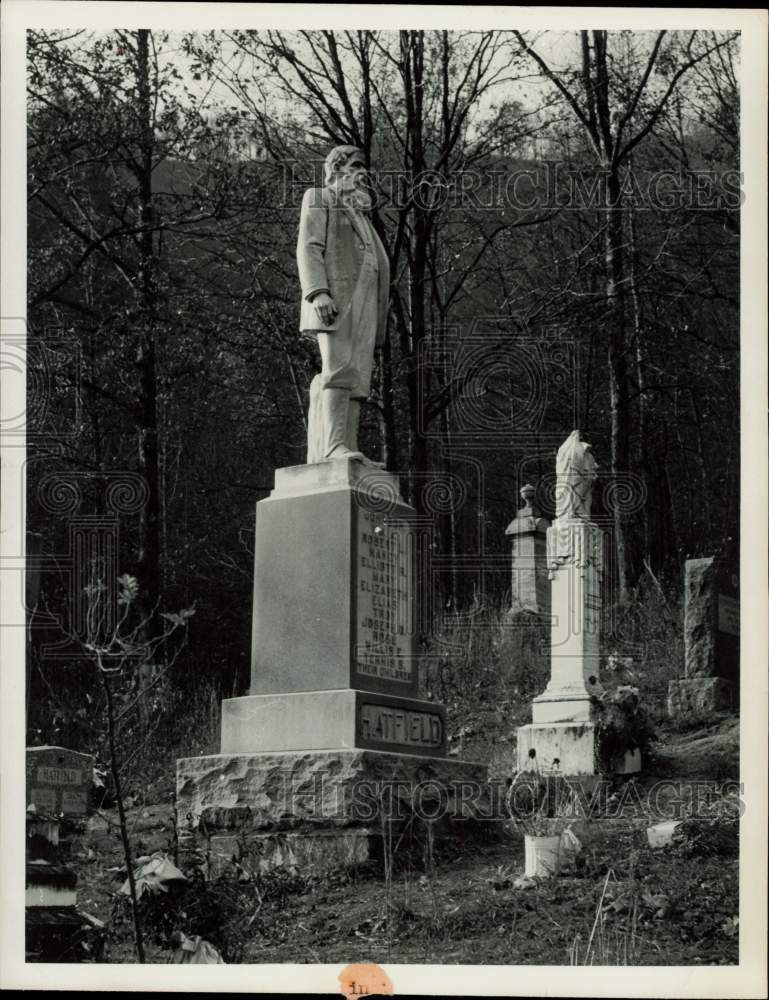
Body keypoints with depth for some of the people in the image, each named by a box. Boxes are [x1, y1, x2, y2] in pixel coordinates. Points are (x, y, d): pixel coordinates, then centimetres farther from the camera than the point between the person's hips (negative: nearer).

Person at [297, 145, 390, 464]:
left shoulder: (360, 216, 33)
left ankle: (346, 452, -12)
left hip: (363, 305, 8)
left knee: (356, 380, -4)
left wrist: (376, 324, 18)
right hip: (334, 300, -8)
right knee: (339, 370, -22)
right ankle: (333, 448, -32)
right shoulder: (319, 200, 10)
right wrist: (318, 293, -20)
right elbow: (309, 248, -4)